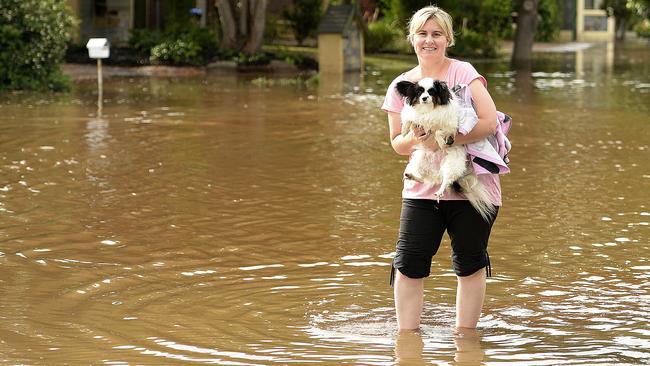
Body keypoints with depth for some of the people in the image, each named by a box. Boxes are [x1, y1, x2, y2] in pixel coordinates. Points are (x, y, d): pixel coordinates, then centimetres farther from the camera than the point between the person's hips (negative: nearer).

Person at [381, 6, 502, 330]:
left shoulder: (463, 73, -6)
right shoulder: (401, 85, 7)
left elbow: (489, 123, -17)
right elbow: (396, 143, 13)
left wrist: (442, 140, -22)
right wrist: (413, 139, -11)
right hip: (421, 190, 4)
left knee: (470, 266, 7)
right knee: (407, 267, -4)